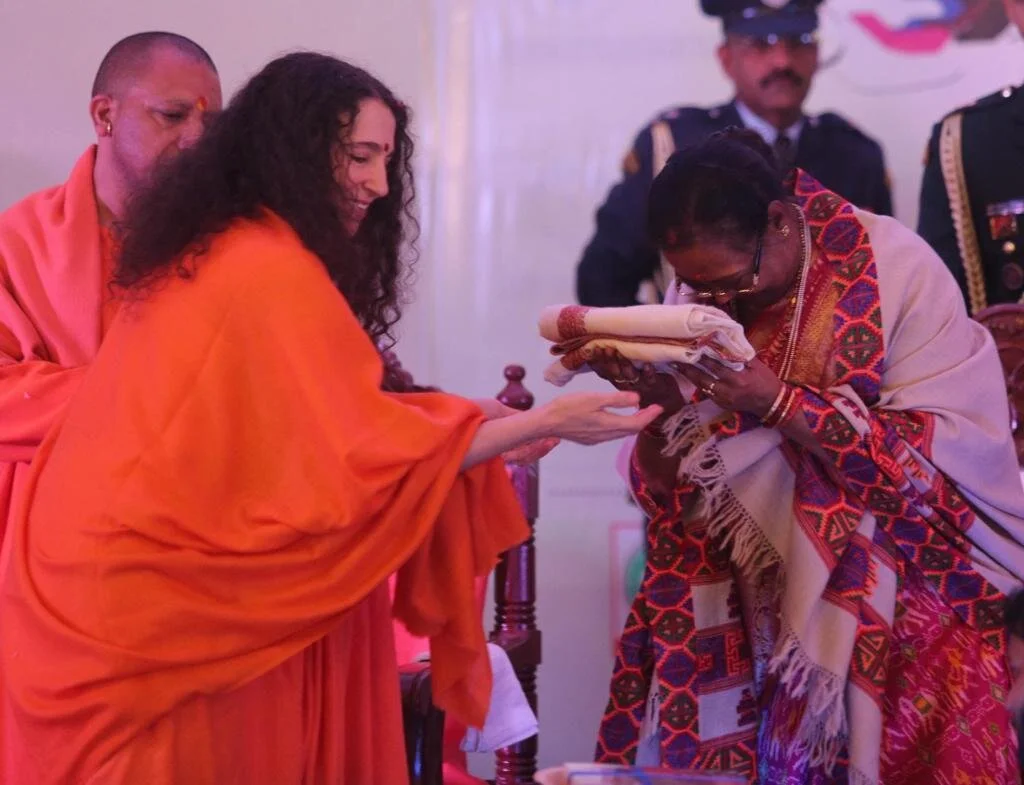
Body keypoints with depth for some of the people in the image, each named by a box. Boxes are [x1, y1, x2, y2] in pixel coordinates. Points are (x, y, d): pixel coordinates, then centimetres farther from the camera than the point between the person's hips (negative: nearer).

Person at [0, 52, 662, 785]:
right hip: (164, 593, -9)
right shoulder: (273, 271, -18)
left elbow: (313, 431, 12)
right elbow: (366, 454, -15)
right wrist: (543, 422, -12)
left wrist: (470, 425, 11)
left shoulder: (208, 250, 12)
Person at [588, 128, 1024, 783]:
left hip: (892, 601, -3)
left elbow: (949, 456, -19)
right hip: (741, 609, 4)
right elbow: (674, 490, 1)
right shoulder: (700, 295, 1)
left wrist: (779, 402, -25)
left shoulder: (895, 269, -12)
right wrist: (661, 400, -19)